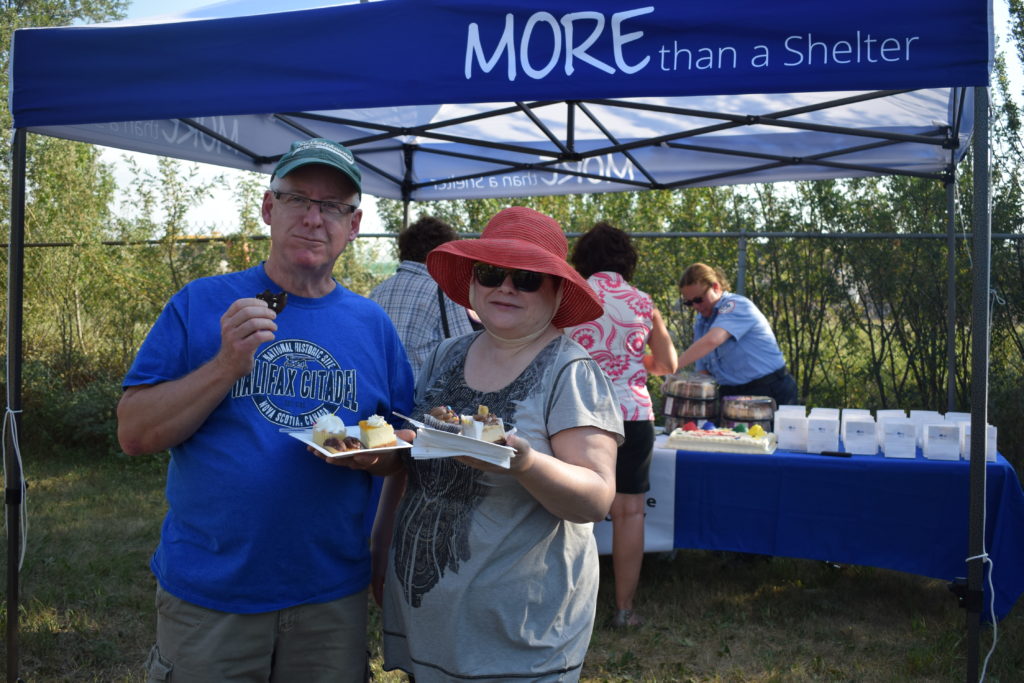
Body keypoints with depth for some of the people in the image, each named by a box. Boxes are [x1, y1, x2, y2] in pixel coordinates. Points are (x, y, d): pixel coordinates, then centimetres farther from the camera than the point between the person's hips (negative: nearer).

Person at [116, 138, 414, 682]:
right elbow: (134, 434, -7)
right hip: (207, 596, -2)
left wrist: (375, 453, -13)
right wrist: (227, 365, -20)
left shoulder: (372, 325, 4)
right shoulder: (201, 304, -3)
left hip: (333, 596, 2)